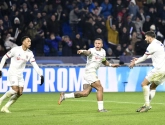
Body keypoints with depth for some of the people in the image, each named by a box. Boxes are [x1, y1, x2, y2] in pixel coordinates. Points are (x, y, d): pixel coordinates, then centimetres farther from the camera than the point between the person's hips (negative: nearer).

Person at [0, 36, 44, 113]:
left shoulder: (30, 53, 2)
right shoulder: (15, 50, -12)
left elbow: (34, 65, 1)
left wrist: (41, 75, -8)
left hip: (20, 75, 6)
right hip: (12, 73, -6)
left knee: (20, 93, -3)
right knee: (15, 90, -20)